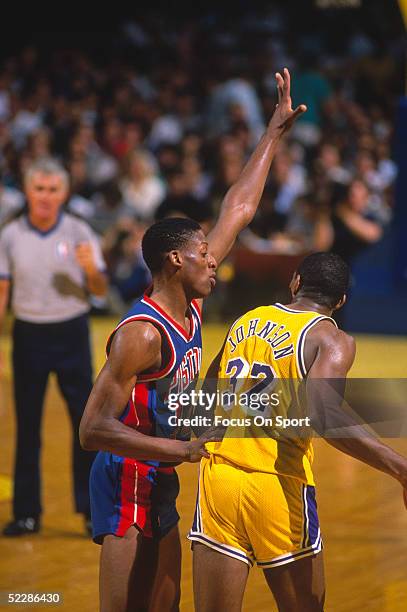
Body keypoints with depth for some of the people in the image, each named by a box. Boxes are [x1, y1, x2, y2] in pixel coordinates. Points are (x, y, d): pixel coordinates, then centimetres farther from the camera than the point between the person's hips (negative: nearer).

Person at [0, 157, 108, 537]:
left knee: (86, 421, -4)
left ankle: (92, 509, 4)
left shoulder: (79, 233, -1)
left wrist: (91, 269, -21)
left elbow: (100, 291, 0)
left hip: (71, 333, -1)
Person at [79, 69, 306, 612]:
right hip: (129, 483, -10)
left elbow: (237, 211, 12)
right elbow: (94, 429, -26)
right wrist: (187, 449, -27)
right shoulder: (142, 333, -22)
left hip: (160, 481, 10)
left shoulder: (190, 306, 4)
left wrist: (275, 132, 15)